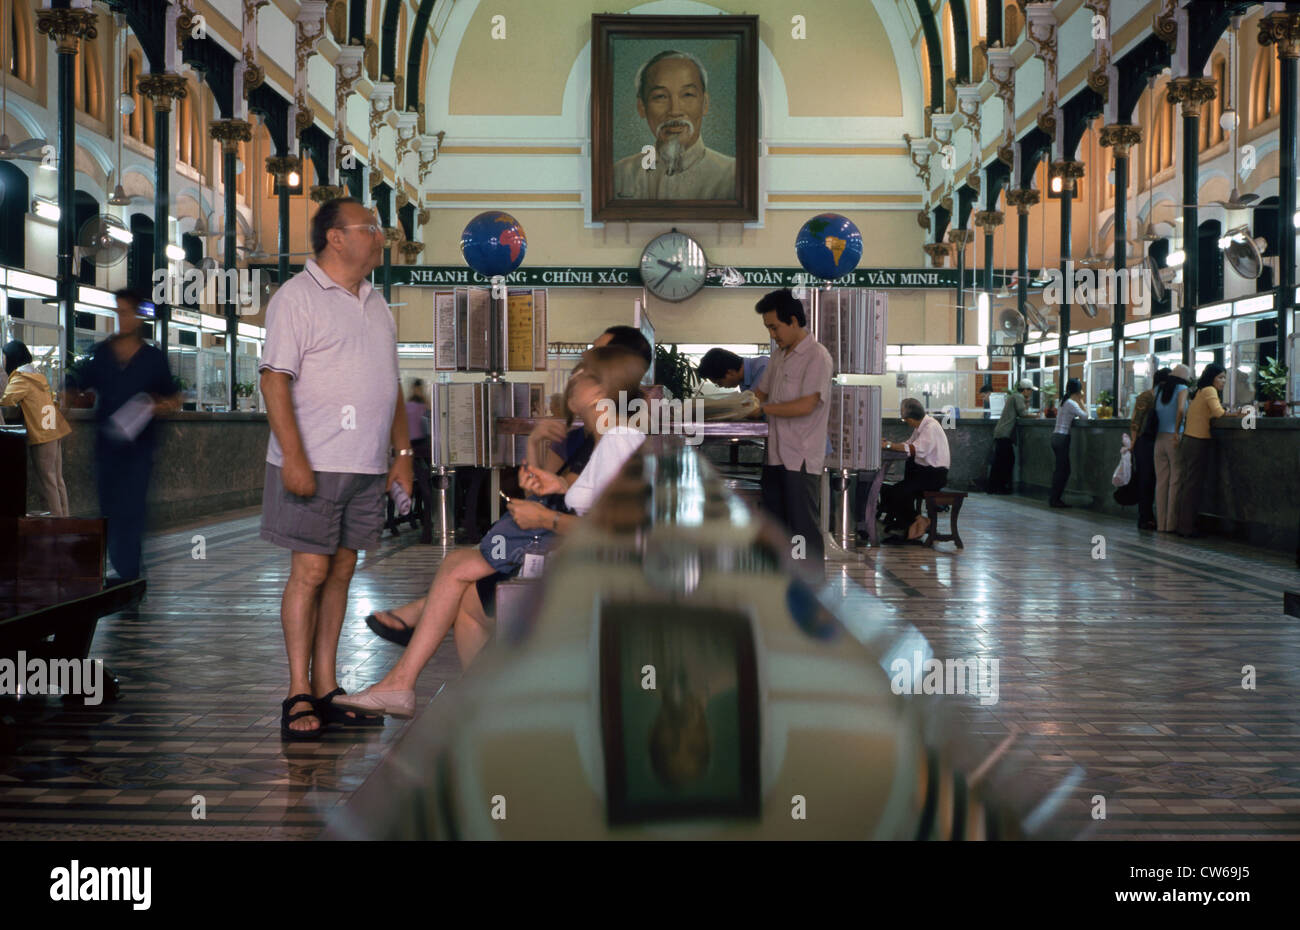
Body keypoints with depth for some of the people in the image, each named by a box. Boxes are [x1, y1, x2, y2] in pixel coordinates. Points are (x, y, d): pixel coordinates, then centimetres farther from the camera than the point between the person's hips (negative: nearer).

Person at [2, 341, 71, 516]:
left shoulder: (20, 379, -9)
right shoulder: (36, 374, 18)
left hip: (41, 435, -9)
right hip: (54, 431, 9)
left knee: (46, 481, -4)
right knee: (57, 480, 12)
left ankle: (55, 519, -3)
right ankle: (63, 517, 15)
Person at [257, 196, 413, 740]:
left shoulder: (375, 302, 18)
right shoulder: (296, 297, -5)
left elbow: (390, 384, 22)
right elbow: (275, 380, -12)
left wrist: (402, 453, 16)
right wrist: (294, 458, -20)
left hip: (367, 467, 7)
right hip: (313, 464, -7)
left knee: (341, 571, 8)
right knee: (309, 571, -6)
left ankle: (326, 688, 14)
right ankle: (299, 696, 1)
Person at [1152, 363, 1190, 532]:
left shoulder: (1159, 390, 12)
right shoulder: (1182, 389, -4)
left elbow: (1156, 412, 10)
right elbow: (1181, 410, -17)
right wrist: (1177, 432, -13)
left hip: (1159, 439, 5)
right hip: (1174, 438, -5)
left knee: (1161, 481, 6)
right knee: (1175, 481, 0)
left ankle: (1161, 524, 7)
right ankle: (1172, 524, 0)